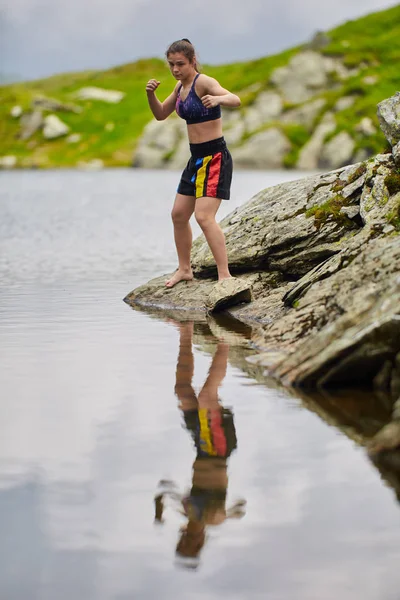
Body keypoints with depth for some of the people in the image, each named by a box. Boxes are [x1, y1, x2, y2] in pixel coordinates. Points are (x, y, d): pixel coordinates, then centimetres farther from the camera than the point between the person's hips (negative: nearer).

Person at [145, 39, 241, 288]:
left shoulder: (203, 82, -16)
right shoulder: (181, 86, 11)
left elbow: (235, 100, -32)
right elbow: (161, 114, 21)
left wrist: (218, 99, -55)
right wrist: (151, 94, 1)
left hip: (214, 157, -9)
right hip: (197, 157, 9)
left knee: (204, 216, -19)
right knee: (179, 214, 14)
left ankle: (225, 274, -18)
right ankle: (185, 269, 29)